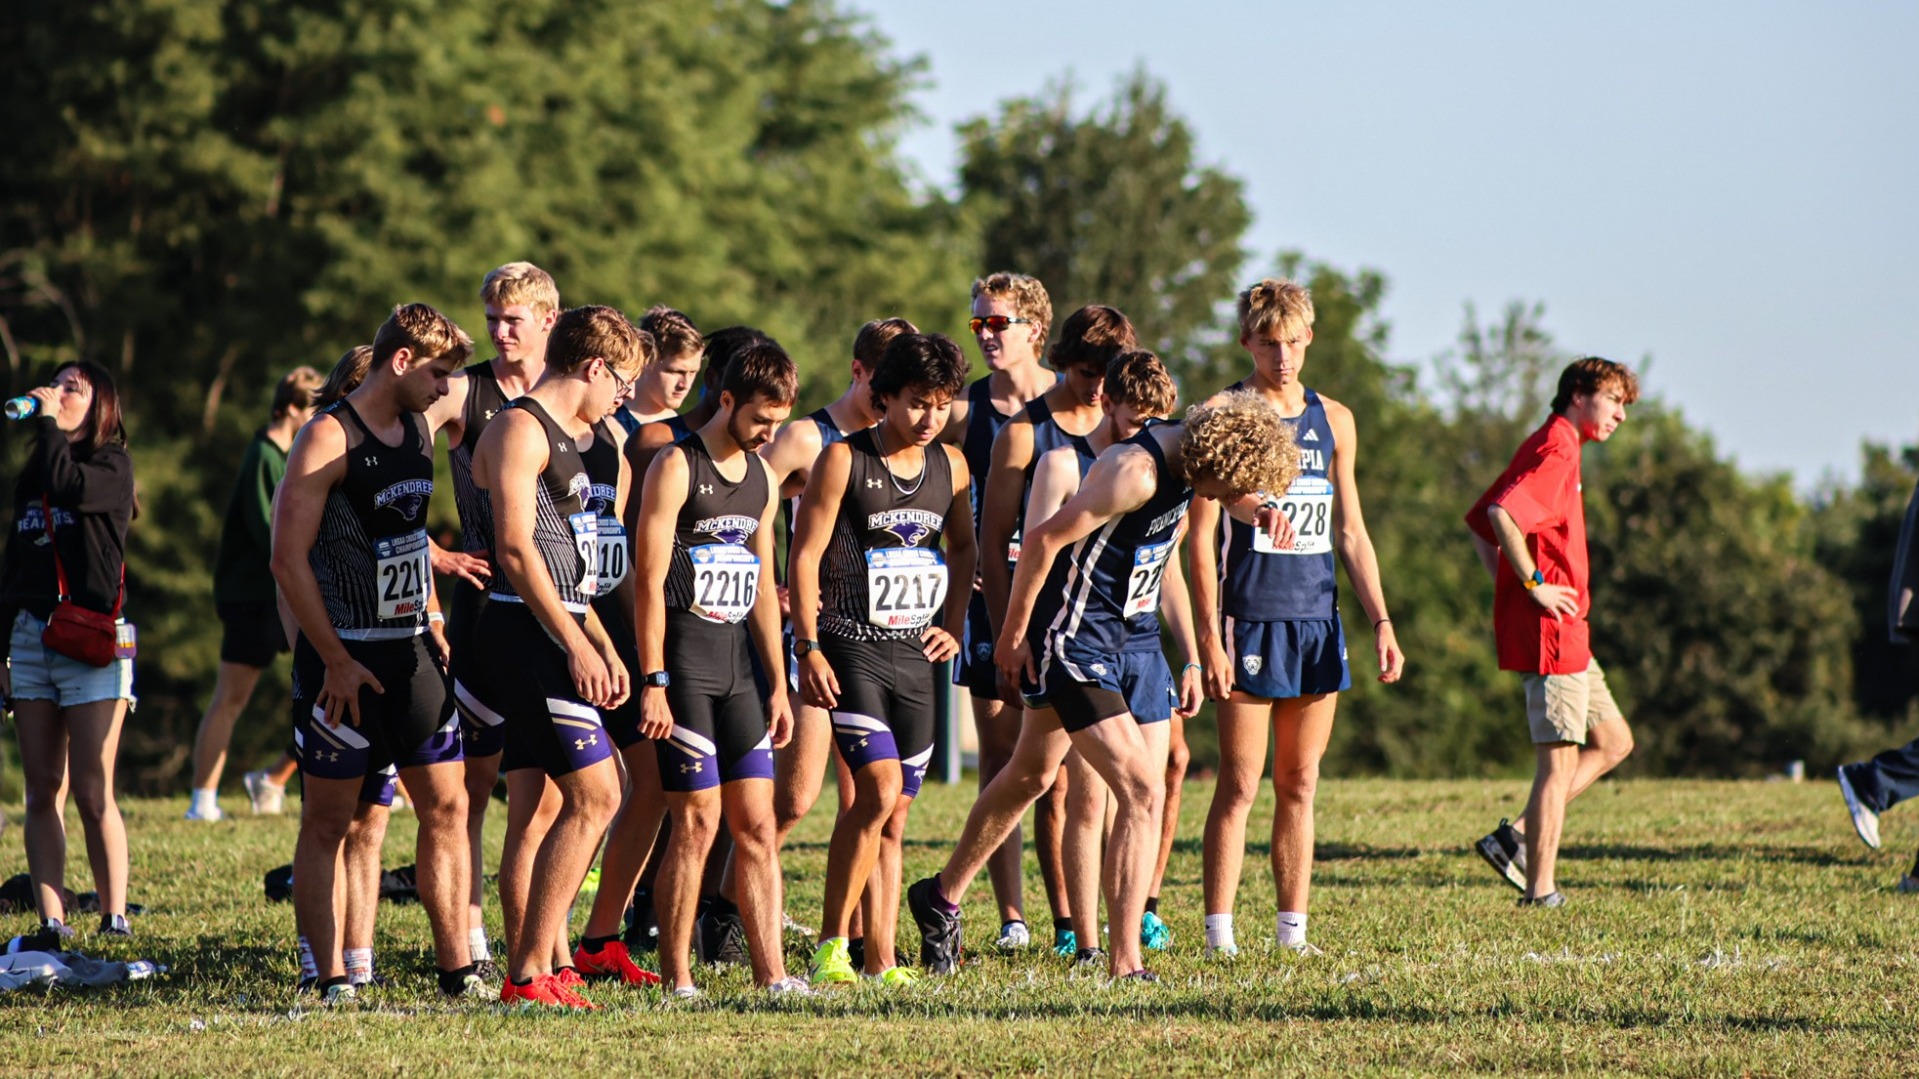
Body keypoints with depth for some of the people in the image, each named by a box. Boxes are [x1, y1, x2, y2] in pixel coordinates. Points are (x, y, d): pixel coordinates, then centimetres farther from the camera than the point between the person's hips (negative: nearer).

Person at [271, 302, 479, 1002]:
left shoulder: (417, 430, 11)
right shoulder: (329, 438, -13)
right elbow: (288, 559, -17)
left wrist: (432, 625, 16)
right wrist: (336, 662, -18)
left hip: (410, 650, 7)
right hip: (345, 657, -7)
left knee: (446, 807, 3)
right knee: (328, 821, 0)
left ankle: (456, 969, 6)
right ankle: (332, 980, 2)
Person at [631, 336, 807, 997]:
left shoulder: (761, 477, 15)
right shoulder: (677, 468, -7)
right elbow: (649, 581, -11)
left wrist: (778, 686, 17)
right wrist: (653, 682, -16)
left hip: (737, 668, 7)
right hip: (684, 664, -7)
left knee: (757, 824, 3)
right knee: (697, 821, -8)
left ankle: (771, 976, 3)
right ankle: (675, 980, -3)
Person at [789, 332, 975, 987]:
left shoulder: (950, 465, 9)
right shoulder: (844, 460, -6)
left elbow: (963, 549, 24)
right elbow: (805, 555, -6)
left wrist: (952, 624, 11)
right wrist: (808, 648, -12)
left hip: (916, 656, 5)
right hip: (853, 648, -5)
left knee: (894, 816, 5)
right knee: (879, 789, -18)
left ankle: (881, 958, 7)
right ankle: (831, 942, -8)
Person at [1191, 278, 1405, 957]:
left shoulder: (1333, 421, 12)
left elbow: (1351, 532, 17)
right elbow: (1201, 536, -6)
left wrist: (1381, 622, 10)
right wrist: (1208, 634, -13)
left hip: (1319, 621, 5)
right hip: (1249, 619, -5)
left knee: (1299, 786, 6)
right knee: (1240, 786, -5)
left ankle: (1293, 930, 9)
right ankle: (1219, 932, -2)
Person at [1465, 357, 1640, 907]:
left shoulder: (1545, 447, 19)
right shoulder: (1557, 452, -13)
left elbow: (1479, 521, 24)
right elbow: (1501, 514, -29)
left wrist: (1508, 584, 15)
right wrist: (1534, 585, -21)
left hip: (1564, 633, 10)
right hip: (1551, 629, -10)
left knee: (1613, 741, 16)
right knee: (1560, 761, -6)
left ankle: (1517, 837, 9)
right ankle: (1540, 891, -3)